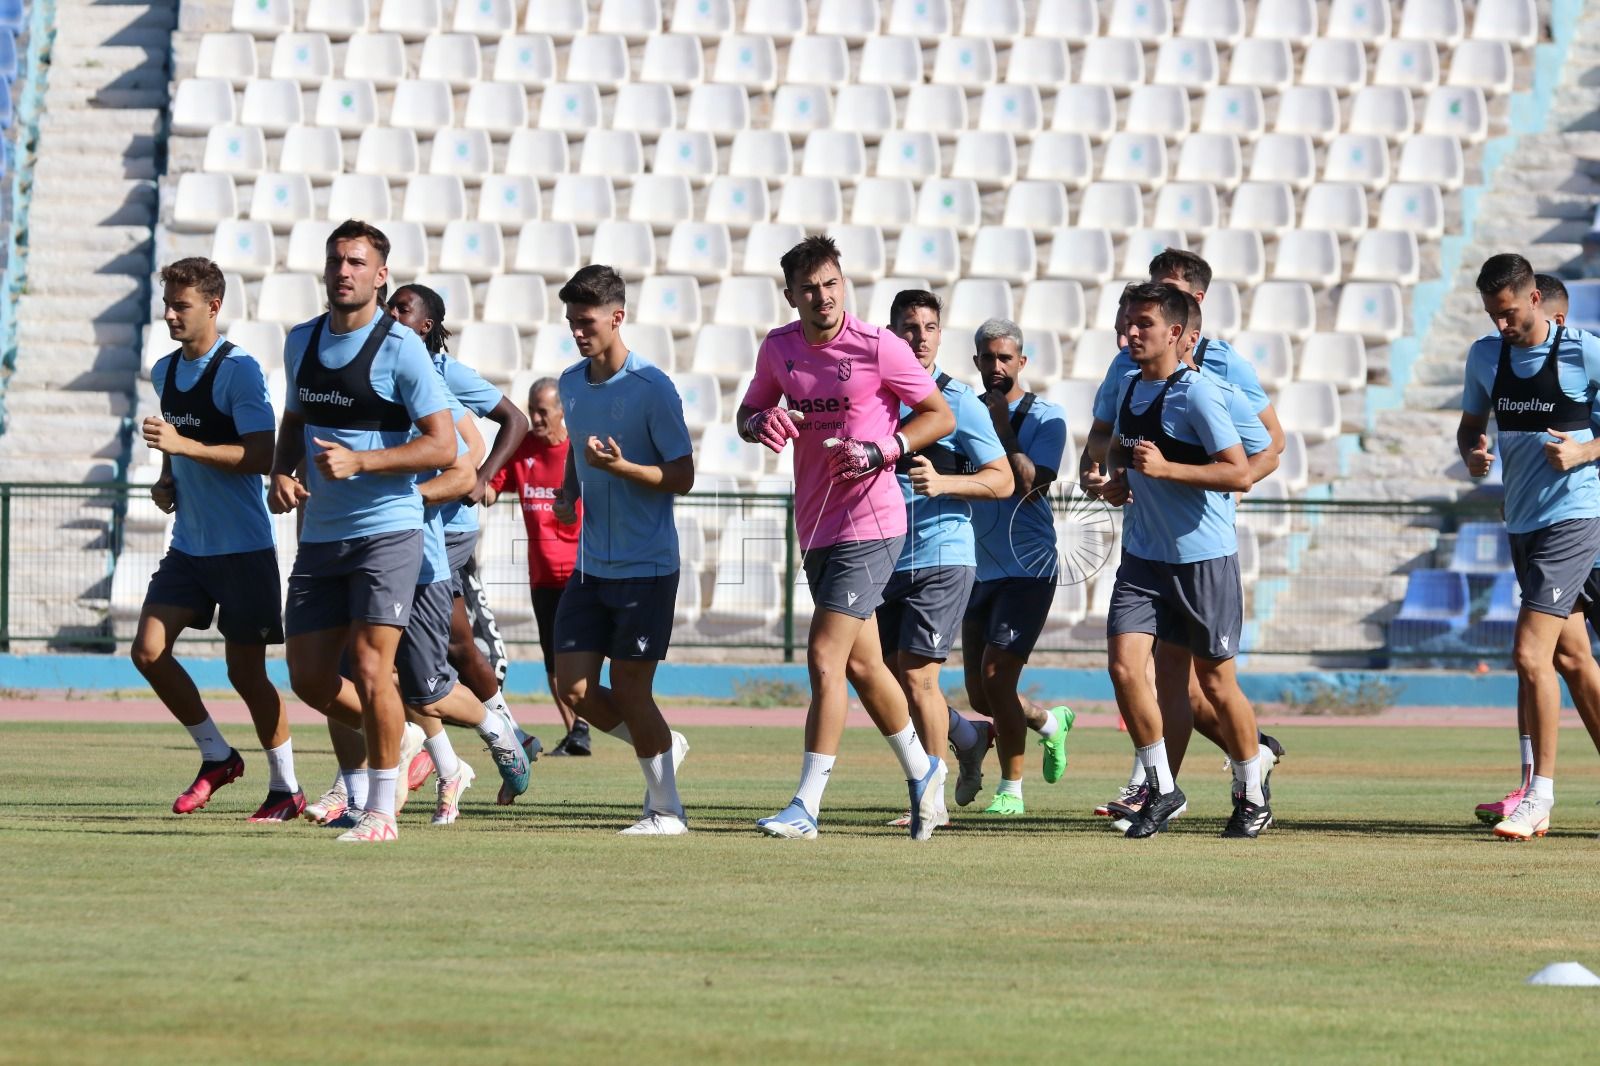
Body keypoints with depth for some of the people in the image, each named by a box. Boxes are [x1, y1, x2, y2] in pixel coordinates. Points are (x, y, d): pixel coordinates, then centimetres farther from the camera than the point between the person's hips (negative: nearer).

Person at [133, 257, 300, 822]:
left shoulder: (239, 369, -14)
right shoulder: (165, 372, 10)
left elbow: (261, 456, -21)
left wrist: (185, 445, -29)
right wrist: (164, 481, 7)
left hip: (242, 546, -7)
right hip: (189, 543, 7)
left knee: (245, 670, -2)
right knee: (148, 651, -4)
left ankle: (285, 787, 12)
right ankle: (217, 756, 13)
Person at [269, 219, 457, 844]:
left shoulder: (400, 348, -10)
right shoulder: (302, 342, 10)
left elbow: (443, 446, -12)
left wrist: (360, 461, -22)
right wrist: (282, 473, 2)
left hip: (385, 530, -7)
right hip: (319, 535, 7)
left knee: (370, 665, -12)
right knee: (308, 678, 5)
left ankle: (381, 811, -2)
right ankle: (401, 743, 30)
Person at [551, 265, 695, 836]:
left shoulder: (652, 389, -13)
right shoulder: (570, 383, 8)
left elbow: (682, 476, -12)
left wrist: (621, 467, -26)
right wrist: (567, 494, 4)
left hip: (646, 567, -7)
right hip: (590, 567, 7)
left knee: (629, 688, -5)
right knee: (574, 687, 1)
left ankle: (666, 809, 8)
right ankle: (662, 745, 25)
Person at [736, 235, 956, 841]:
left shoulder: (878, 347, -11)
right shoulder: (779, 348, 4)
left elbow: (940, 415, -5)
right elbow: (748, 415, 17)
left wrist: (880, 451, -19)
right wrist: (763, 423, -8)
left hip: (869, 525, -7)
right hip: (816, 529, 7)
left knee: (824, 658, -14)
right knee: (860, 663, 16)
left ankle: (806, 807, -13)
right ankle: (922, 772, 36)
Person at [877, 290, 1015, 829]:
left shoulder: (959, 401, -4)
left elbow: (1002, 481, -5)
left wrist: (943, 483, -20)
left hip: (942, 557, -6)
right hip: (884, 558, 6)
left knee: (915, 675, -11)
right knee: (891, 677, 8)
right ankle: (969, 739, 34)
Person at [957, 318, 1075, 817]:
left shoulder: (1045, 418, -6)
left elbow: (1030, 486, -19)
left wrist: (1002, 428, -18)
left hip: (1026, 570, -6)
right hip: (978, 568, 6)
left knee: (996, 675, -15)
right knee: (981, 696, 7)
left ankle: (1011, 790, -2)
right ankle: (1050, 722, 38)